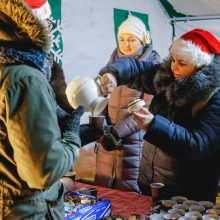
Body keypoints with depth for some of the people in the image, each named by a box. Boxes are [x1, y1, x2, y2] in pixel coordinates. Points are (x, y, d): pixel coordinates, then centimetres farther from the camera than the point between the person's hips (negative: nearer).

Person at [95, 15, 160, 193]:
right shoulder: (115, 58, 7)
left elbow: (148, 108, -13)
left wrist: (119, 131, -18)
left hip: (134, 137, -4)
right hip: (108, 133, 5)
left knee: (127, 193, 3)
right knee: (101, 187, 12)